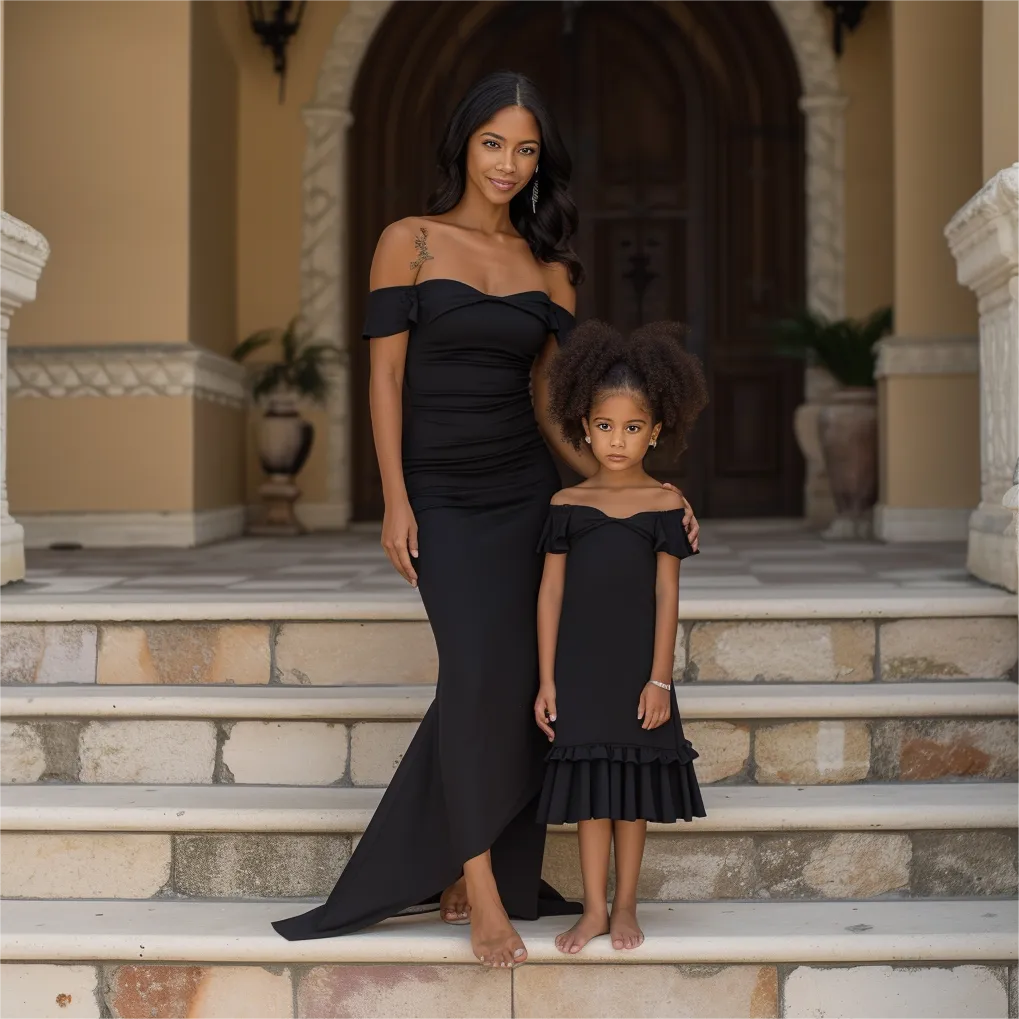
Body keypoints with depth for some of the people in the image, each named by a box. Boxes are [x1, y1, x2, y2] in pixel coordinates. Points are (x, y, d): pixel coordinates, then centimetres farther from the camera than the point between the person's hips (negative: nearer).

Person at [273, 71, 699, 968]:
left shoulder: (550, 270, 9)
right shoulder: (409, 243, -1)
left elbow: (548, 401, 9)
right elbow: (387, 375, -4)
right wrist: (395, 500, -11)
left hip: (528, 490, 4)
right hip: (443, 495, -3)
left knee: (514, 682, 1)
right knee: (479, 670, -13)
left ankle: (447, 865, 18)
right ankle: (481, 889, -2)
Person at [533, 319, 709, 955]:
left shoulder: (664, 503, -1)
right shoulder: (568, 504, 1)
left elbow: (667, 594, -3)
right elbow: (552, 592, 2)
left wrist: (660, 678, -7)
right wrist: (547, 681, -1)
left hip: (638, 665, -1)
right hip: (579, 666, 1)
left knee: (633, 783, 7)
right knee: (589, 783, 4)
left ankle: (626, 905, 20)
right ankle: (595, 908, 15)